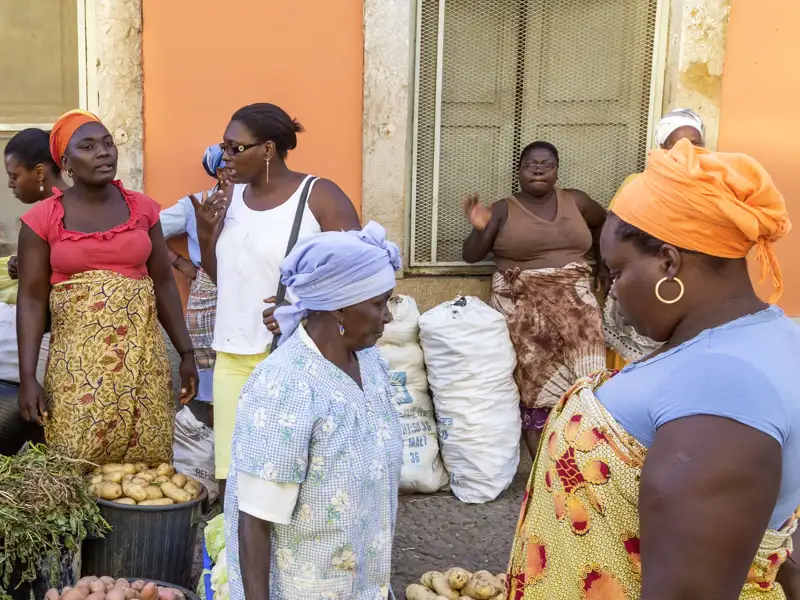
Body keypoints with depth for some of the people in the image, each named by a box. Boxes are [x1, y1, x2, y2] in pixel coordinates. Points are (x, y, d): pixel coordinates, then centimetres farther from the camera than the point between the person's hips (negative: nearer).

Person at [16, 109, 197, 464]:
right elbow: (31, 300, -2)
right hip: (77, 362, -2)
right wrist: (28, 378, -7)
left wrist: (186, 352, 9)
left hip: (143, 356, 2)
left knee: (148, 466, 3)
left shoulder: (143, 209, 5)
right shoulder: (42, 219, -2)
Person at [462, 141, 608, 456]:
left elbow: (605, 221, 27)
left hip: (573, 304, 2)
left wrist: (603, 262, 23)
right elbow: (471, 256, 1)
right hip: (524, 309, -2)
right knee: (536, 385, -5)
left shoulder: (575, 201, 9)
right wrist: (480, 228, -17)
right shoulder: (504, 210, 2)